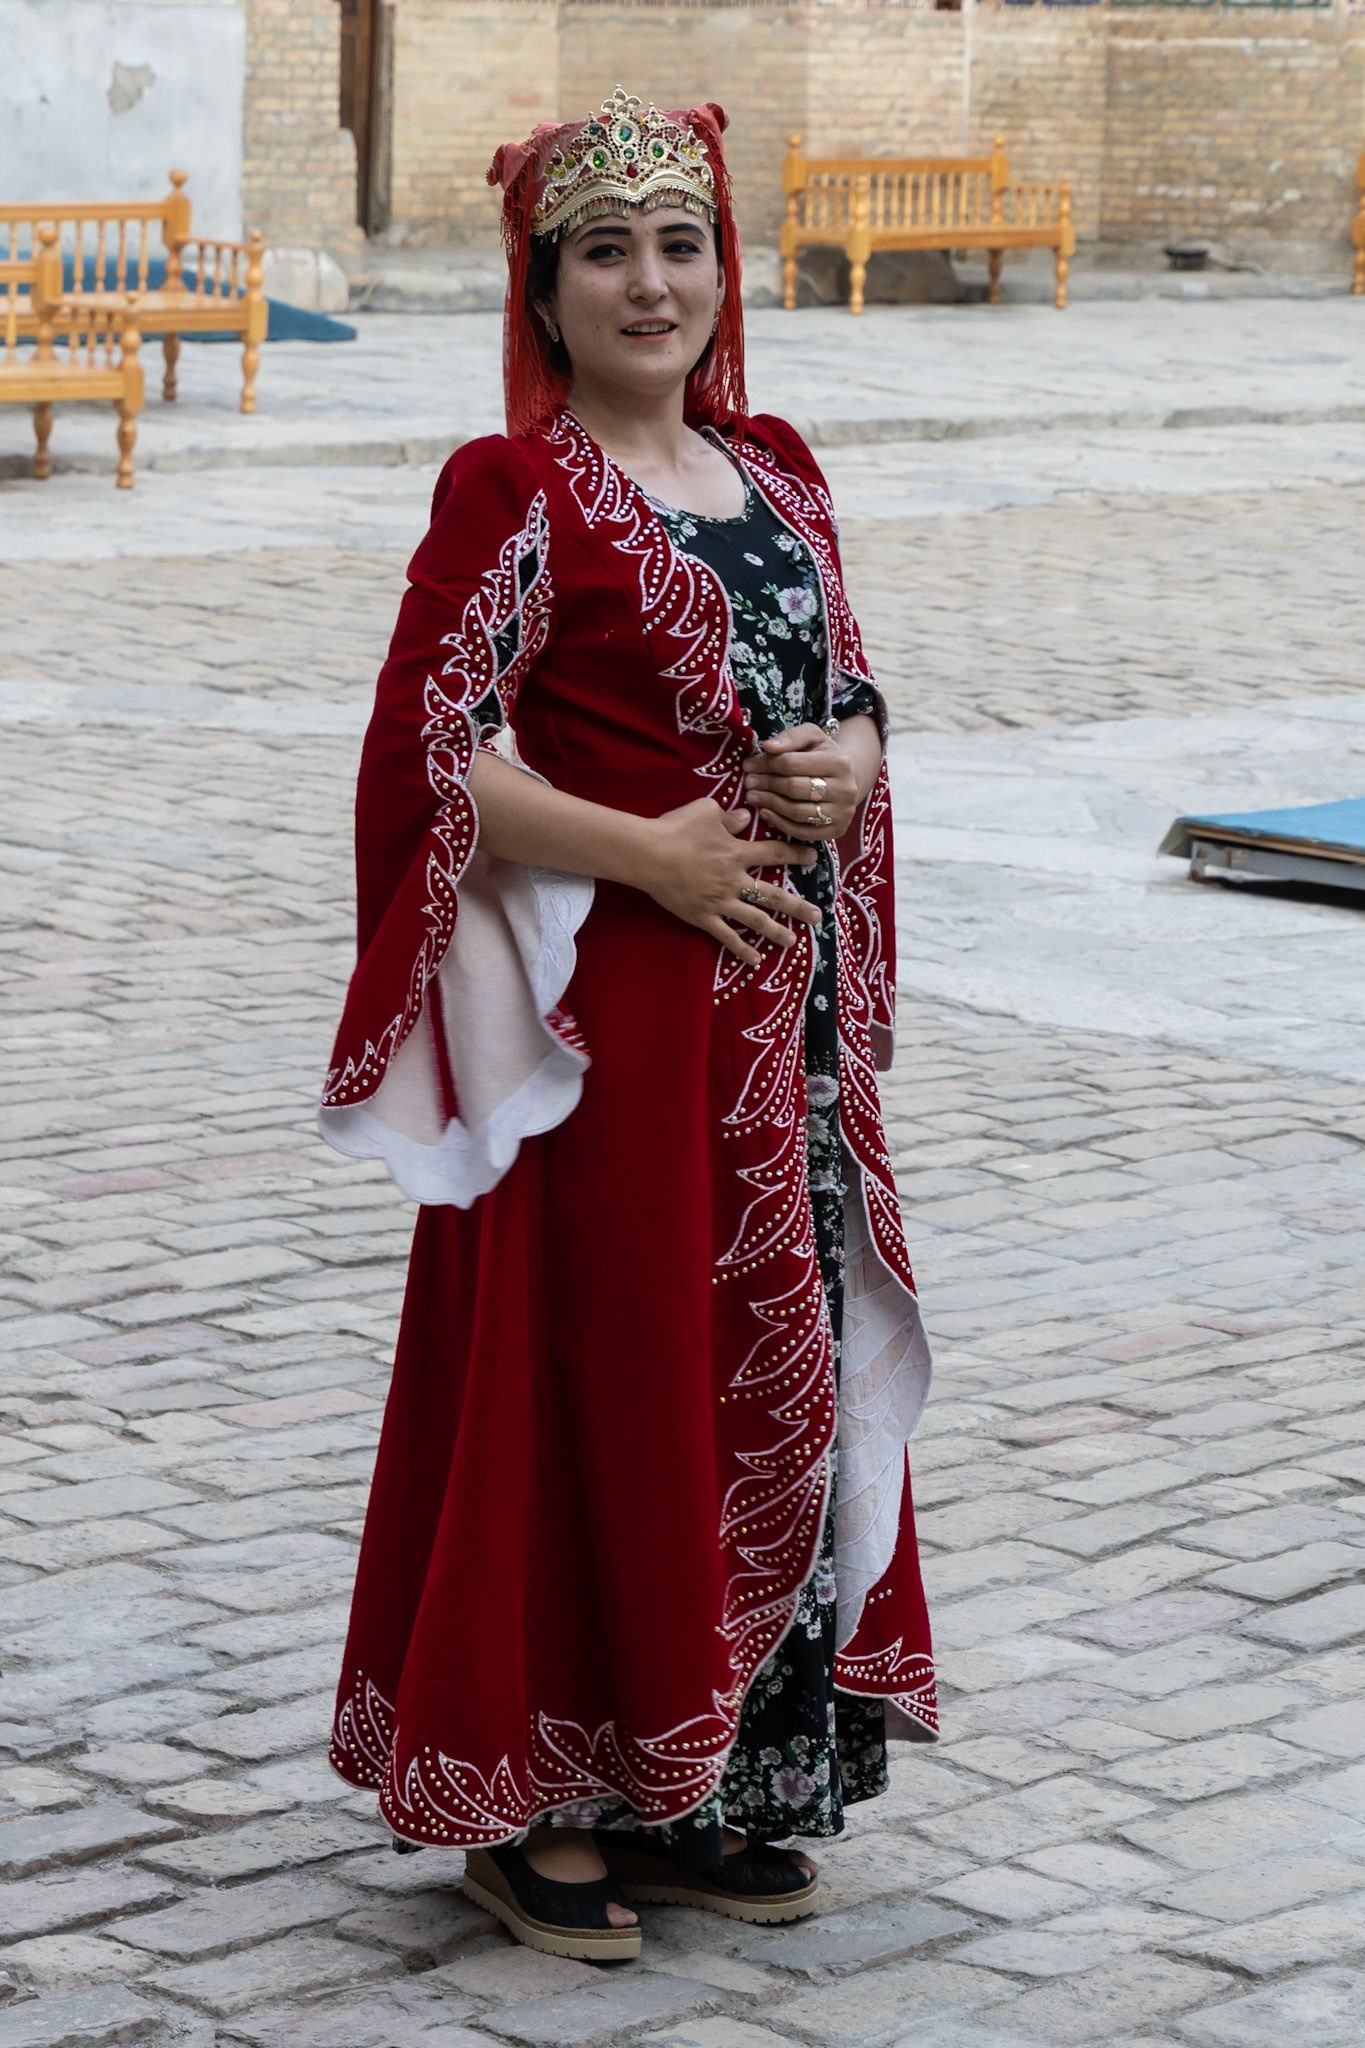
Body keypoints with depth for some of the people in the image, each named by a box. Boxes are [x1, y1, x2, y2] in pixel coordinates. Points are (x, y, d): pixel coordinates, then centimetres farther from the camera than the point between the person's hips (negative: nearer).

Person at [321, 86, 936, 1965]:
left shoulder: (774, 472, 12)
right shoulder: (513, 493, -8)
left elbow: (848, 694, 19)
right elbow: (431, 754, -13)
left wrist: (848, 769, -4)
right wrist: (647, 852, -18)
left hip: (777, 1022, 7)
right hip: (602, 1014, -7)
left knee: (775, 1373, 9)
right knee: (587, 1372, -2)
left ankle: (710, 1795, 22)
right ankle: (534, 1802, 11)